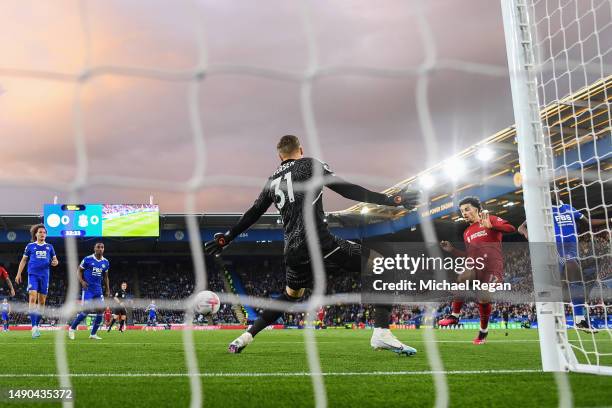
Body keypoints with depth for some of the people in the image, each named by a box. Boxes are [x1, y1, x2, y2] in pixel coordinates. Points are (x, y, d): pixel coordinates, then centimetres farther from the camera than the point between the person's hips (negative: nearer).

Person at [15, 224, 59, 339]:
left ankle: (36, 325, 17)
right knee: (32, 298, -18)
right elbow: (23, 260, 13)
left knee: (42, 301, 5)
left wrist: (55, 262, -6)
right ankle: (34, 326, -22)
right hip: (33, 275, -3)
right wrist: (19, 274, 6)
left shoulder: (49, 247, 12)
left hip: (45, 276, 3)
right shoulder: (30, 246, 7)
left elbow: (55, 259, 18)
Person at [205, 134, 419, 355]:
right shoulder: (310, 164, 6)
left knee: (291, 295, 31)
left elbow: (252, 214, 26)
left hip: (294, 250, 7)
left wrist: (226, 238, 39)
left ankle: (246, 336, 27)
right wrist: (390, 200, -4)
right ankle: (382, 333, -15)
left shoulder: (272, 180, 22)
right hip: (320, 240, -6)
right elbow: (347, 189, -3)